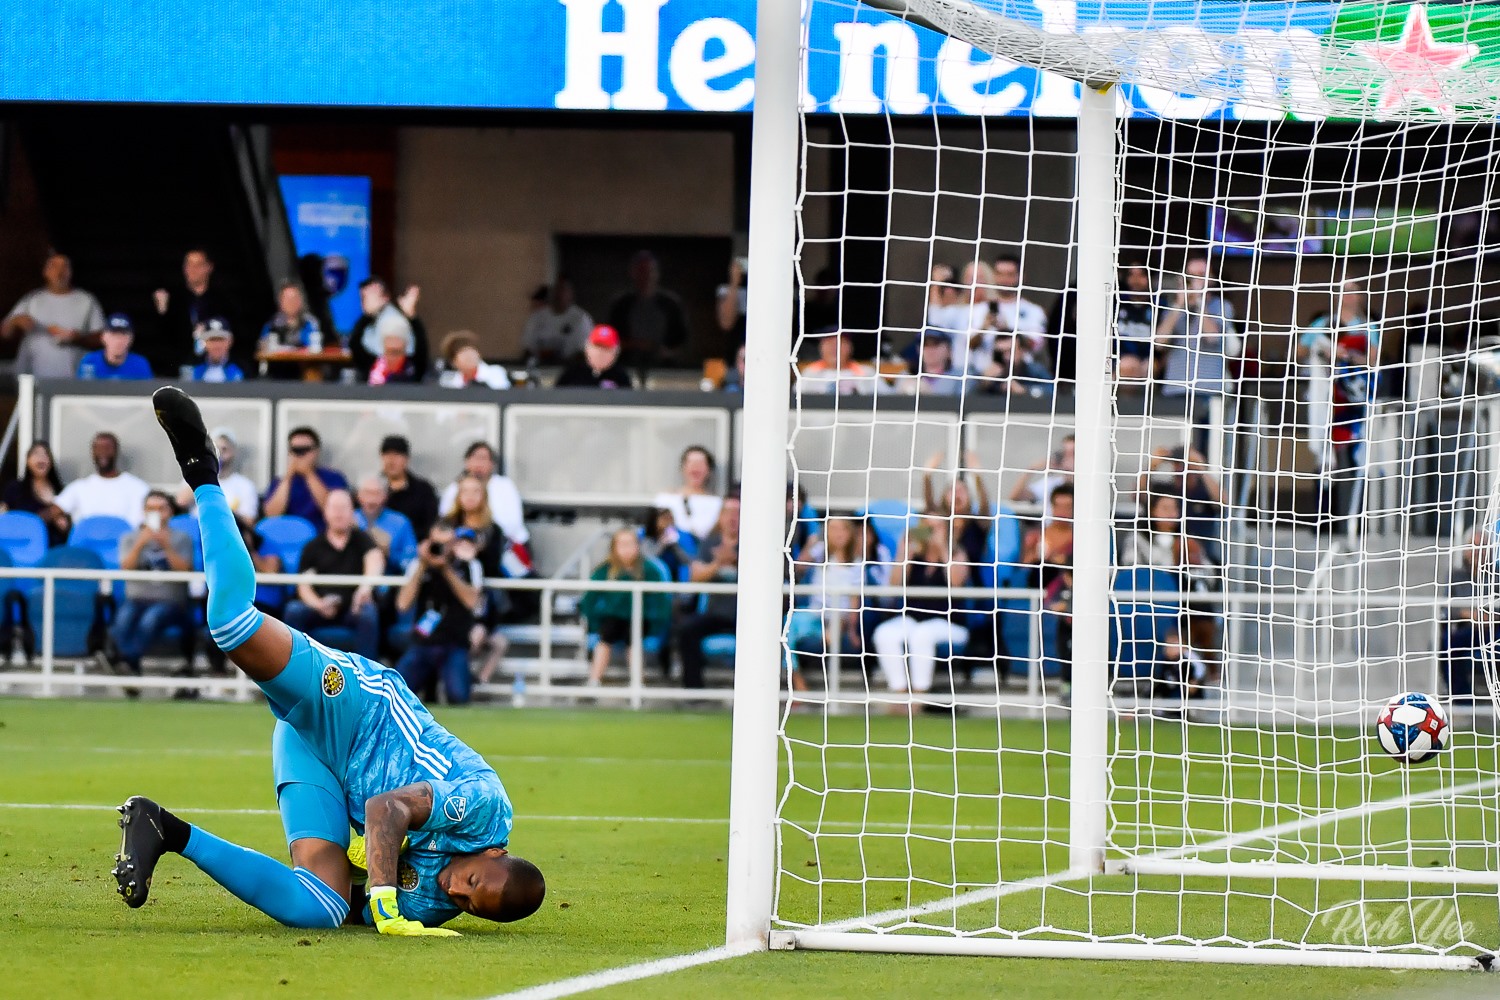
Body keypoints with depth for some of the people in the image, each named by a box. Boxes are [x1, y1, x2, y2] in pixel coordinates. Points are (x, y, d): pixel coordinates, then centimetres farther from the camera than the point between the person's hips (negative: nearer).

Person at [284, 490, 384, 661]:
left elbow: (375, 559, -12)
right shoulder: (313, 547, 15)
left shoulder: (361, 540, 11)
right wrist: (318, 604, -19)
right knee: (294, 610, -27)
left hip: (354, 609, -1)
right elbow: (304, 585, 5)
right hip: (322, 612, 1)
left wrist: (366, 586, -36)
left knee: (368, 614, -35)